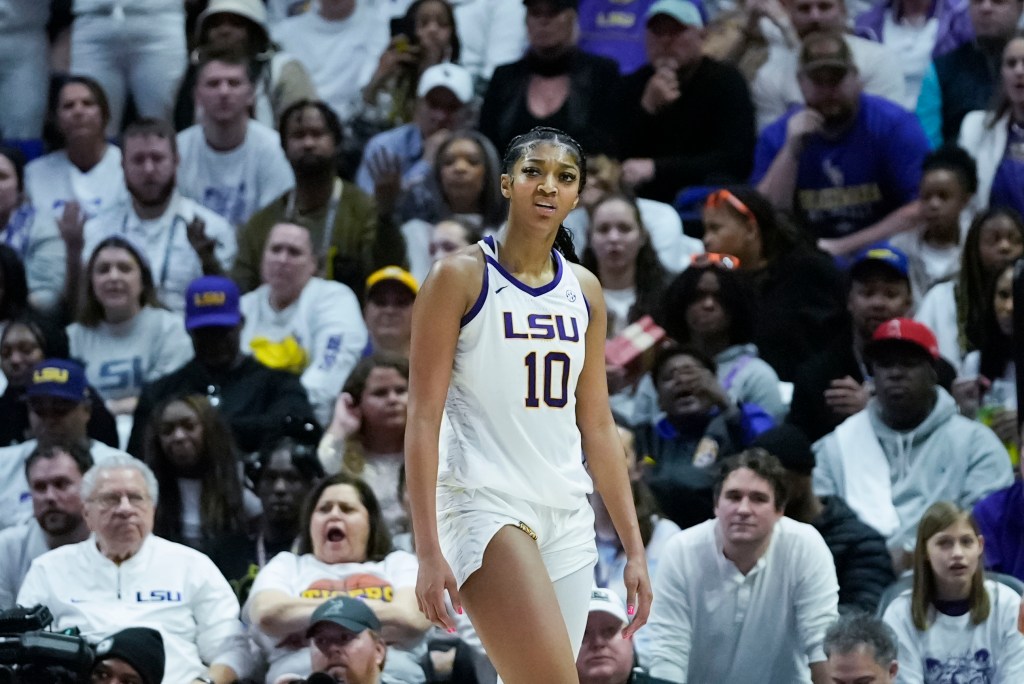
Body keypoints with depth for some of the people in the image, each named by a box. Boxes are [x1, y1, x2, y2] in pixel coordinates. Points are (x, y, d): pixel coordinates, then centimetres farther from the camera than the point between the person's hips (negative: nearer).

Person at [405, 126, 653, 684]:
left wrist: (633, 546, 13)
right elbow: (423, 419, -7)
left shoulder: (584, 292, 13)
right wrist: (428, 551, -14)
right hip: (486, 505, -6)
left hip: (567, 514, 6)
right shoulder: (461, 277, -4)